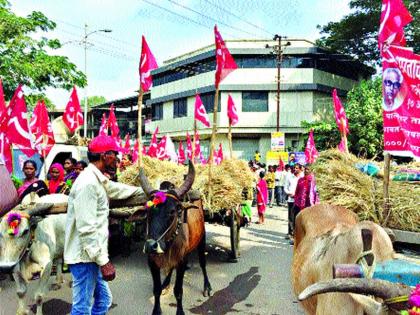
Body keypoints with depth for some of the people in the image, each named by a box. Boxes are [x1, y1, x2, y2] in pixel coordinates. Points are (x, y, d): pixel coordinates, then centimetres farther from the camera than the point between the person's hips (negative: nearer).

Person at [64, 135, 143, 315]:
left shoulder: (97, 179, 9)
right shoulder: (88, 182, -21)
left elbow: (117, 189, 30)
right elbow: (87, 228, -25)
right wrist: (104, 262, -22)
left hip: (92, 255, 10)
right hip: (84, 257, -10)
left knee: (104, 300, 18)